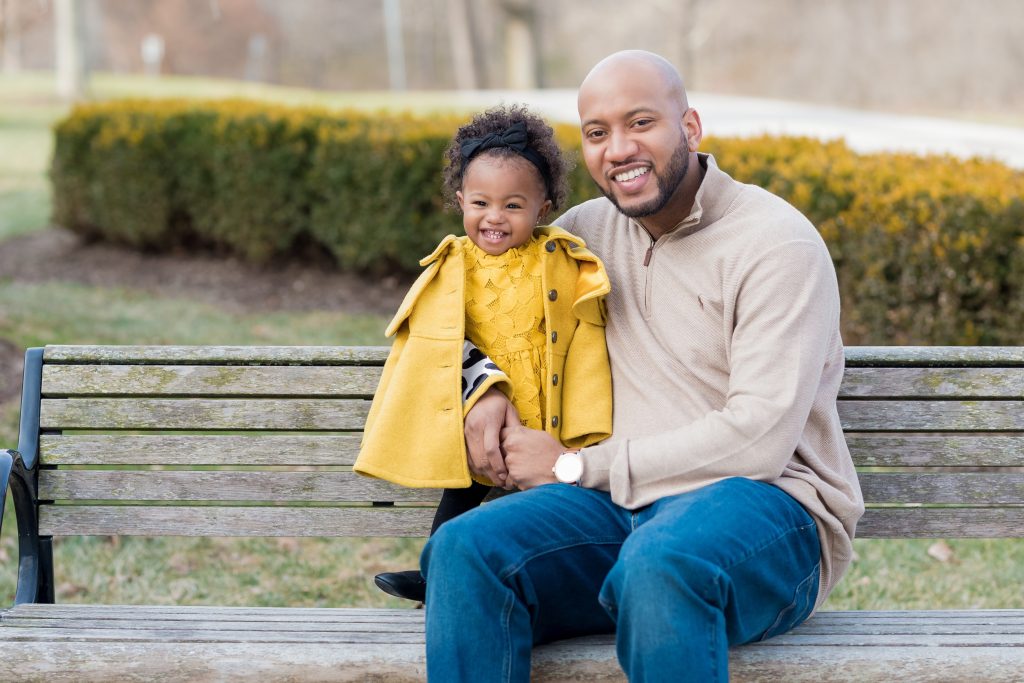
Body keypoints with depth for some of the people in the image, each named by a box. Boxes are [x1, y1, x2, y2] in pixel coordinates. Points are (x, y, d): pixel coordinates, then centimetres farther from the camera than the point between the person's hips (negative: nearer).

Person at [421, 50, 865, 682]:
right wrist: (486, 389, 3)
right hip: (625, 506, 5)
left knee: (657, 566, -40)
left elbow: (759, 439, -16)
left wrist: (575, 465, -10)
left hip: (764, 506, -5)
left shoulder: (777, 244, -7)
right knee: (465, 549, -25)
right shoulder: (591, 229, 14)